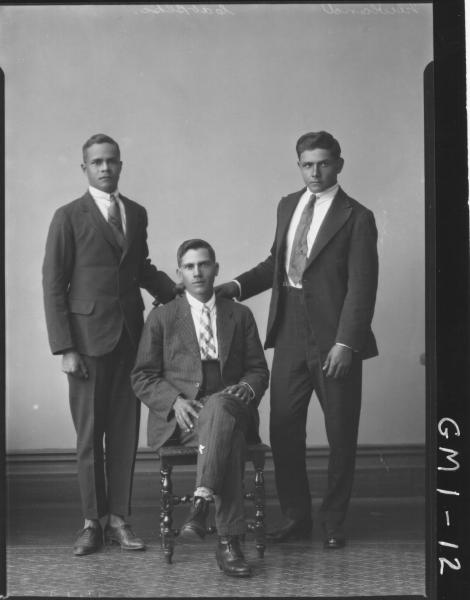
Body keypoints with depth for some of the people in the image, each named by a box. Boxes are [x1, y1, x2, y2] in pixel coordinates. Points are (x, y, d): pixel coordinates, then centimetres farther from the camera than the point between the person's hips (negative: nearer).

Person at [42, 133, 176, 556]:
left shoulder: (137, 213, 11)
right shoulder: (69, 217, -3)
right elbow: (53, 285, -5)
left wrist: (181, 296, 8)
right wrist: (64, 348, -10)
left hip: (131, 335, 4)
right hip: (88, 338, -4)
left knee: (125, 433, 6)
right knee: (89, 435, 3)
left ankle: (119, 519, 15)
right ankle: (92, 523, 13)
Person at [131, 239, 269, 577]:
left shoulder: (240, 315, 17)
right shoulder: (161, 318, 12)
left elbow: (258, 370, 16)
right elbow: (142, 377, 8)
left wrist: (245, 389, -9)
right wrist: (175, 401, -12)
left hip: (230, 407, 2)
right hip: (180, 416, -2)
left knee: (219, 409, -38)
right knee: (230, 439, -36)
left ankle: (201, 505, -43)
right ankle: (229, 541, -40)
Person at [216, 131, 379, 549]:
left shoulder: (356, 218, -7)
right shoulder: (288, 205, 12)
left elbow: (362, 287, -12)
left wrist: (345, 343, -18)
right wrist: (237, 286, 6)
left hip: (334, 340, -5)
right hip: (291, 333, 5)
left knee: (341, 435, 6)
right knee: (283, 428, 6)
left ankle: (333, 522, 20)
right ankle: (296, 517, 20)